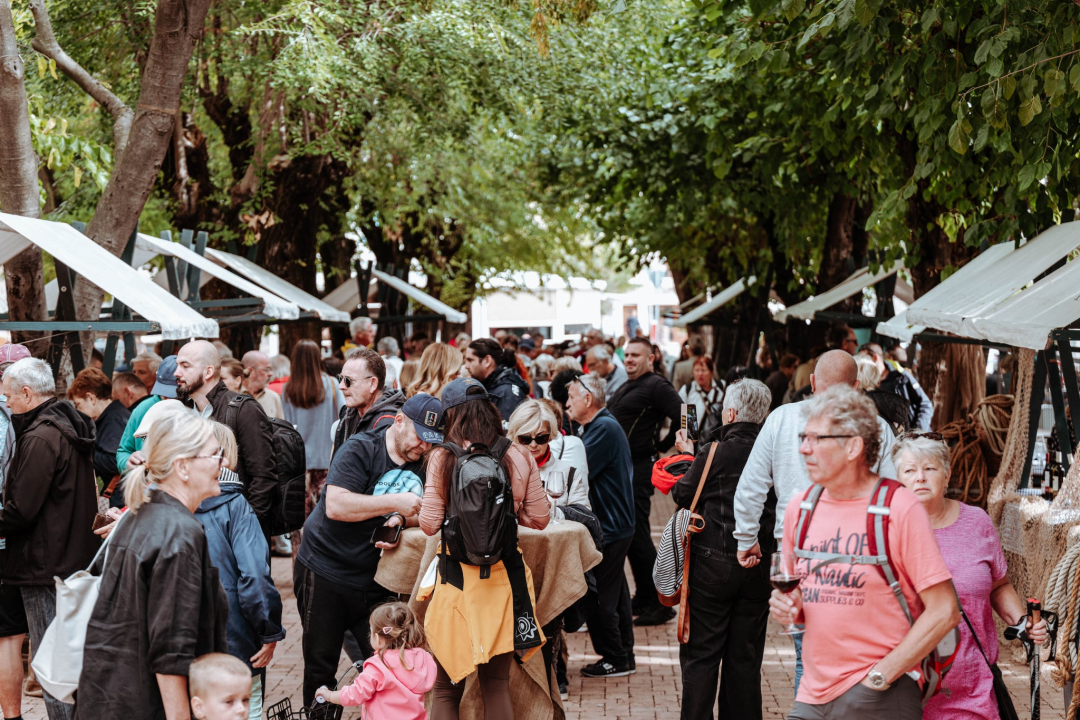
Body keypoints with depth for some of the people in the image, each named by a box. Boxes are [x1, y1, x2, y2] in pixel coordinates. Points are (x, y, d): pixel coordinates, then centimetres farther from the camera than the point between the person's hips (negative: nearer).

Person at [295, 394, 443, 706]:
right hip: (325, 573, -5)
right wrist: (396, 503, -26)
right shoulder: (360, 450, -14)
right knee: (320, 666, 5)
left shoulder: (422, 464, 5)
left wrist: (400, 520, -16)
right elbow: (335, 505, -25)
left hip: (376, 581, 5)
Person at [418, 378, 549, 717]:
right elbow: (539, 518, 4)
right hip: (504, 574, 2)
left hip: (457, 574, -2)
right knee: (497, 686, 13)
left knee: (446, 689, 10)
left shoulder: (442, 459, -8)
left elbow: (429, 524, -8)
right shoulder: (519, 458, -2)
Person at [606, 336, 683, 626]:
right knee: (630, 534, 13)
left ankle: (659, 603, -5)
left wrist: (662, 446, -11)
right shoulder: (625, 387, 18)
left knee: (637, 534, -10)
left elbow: (683, 417, -21)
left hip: (638, 469, -10)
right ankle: (643, 597, 22)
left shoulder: (656, 386, -11)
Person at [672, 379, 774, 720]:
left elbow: (682, 495, -1)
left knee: (701, 655, 6)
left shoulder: (713, 453, -14)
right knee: (745, 658, 13)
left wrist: (689, 455, 16)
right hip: (758, 565, 4)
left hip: (713, 564, -4)